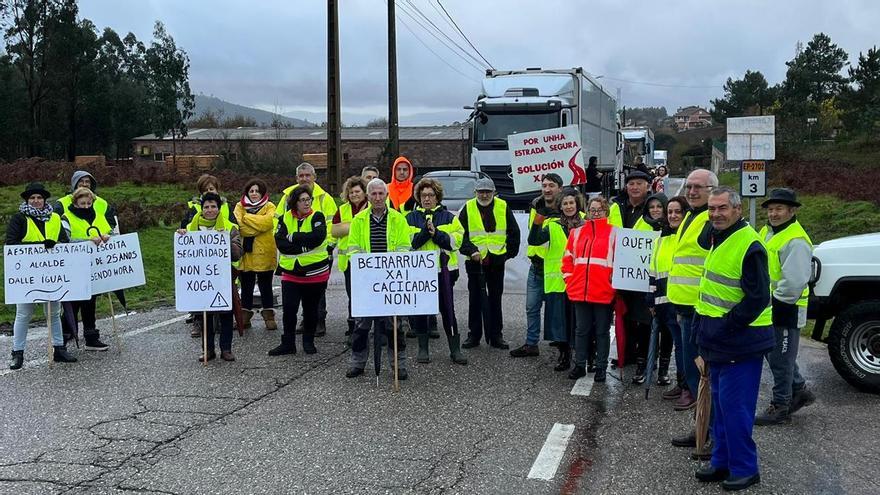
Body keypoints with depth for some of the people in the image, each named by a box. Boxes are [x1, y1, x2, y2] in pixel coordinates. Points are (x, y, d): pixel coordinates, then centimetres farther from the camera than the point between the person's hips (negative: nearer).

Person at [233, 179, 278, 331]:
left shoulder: (269, 207, 4)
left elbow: (267, 221, -18)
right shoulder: (239, 207, 8)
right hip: (245, 254, 2)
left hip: (264, 254, -2)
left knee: (266, 287, 6)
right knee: (246, 287, 10)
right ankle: (245, 316, 19)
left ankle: (269, 316, 14)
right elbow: (239, 227, -9)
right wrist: (259, 226, -14)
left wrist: (247, 217, -10)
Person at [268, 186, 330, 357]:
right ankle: (287, 344, 12)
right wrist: (304, 247, -17)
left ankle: (309, 342, 26)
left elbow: (317, 237, -21)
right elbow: (280, 243, -9)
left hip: (315, 272, -1)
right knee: (289, 309, -1)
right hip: (291, 273, 1)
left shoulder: (317, 217, -2)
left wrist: (293, 237, -15)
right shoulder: (285, 218, 4)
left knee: (311, 309, 11)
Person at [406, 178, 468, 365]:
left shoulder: (448, 217, 8)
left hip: (443, 270, -1)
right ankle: (423, 349, 17)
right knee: (419, 310, 5)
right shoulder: (410, 218, 8)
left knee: (447, 309, 2)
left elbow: (455, 240, -3)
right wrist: (425, 231, -17)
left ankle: (455, 349, 10)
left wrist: (436, 233, -14)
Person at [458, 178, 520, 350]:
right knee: (475, 299, 5)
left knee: (495, 299, 8)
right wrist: (471, 250, -15)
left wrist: (509, 253, 3)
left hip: (497, 261, 1)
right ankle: (474, 335, 14)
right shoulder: (468, 208, -1)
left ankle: (496, 336, 15)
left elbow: (514, 232, 9)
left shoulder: (503, 207, 2)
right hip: (475, 261, -1)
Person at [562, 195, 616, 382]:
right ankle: (579, 365, 20)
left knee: (602, 331, 6)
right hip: (579, 291, 3)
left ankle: (601, 367, 15)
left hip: (603, 292, -3)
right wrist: (569, 278, 6)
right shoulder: (577, 232, 11)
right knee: (581, 329, 10)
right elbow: (568, 258, 15)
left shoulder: (613, 233, 1)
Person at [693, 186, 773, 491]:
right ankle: (722, 463, 27)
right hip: (718, 340, 9)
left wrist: (726, 326, -19)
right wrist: (703, 322, 15)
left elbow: (758, 298, -21)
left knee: (735, 406, -3)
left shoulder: (749, 245, -18)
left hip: (740, 342, -9)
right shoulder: (716, 239, 11)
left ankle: (744, 469, 10)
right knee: (720, 403, 16)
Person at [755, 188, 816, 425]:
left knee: (780, 360, 1)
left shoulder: (796, 241, -20)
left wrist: (775, 301, -17)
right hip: (767, 307, 10)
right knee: (773, 353, 21)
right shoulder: (766, 232, 9)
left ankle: (780, 407, 13)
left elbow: (795, 281, -27)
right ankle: (799, 391, 37)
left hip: (786, 310, -10)